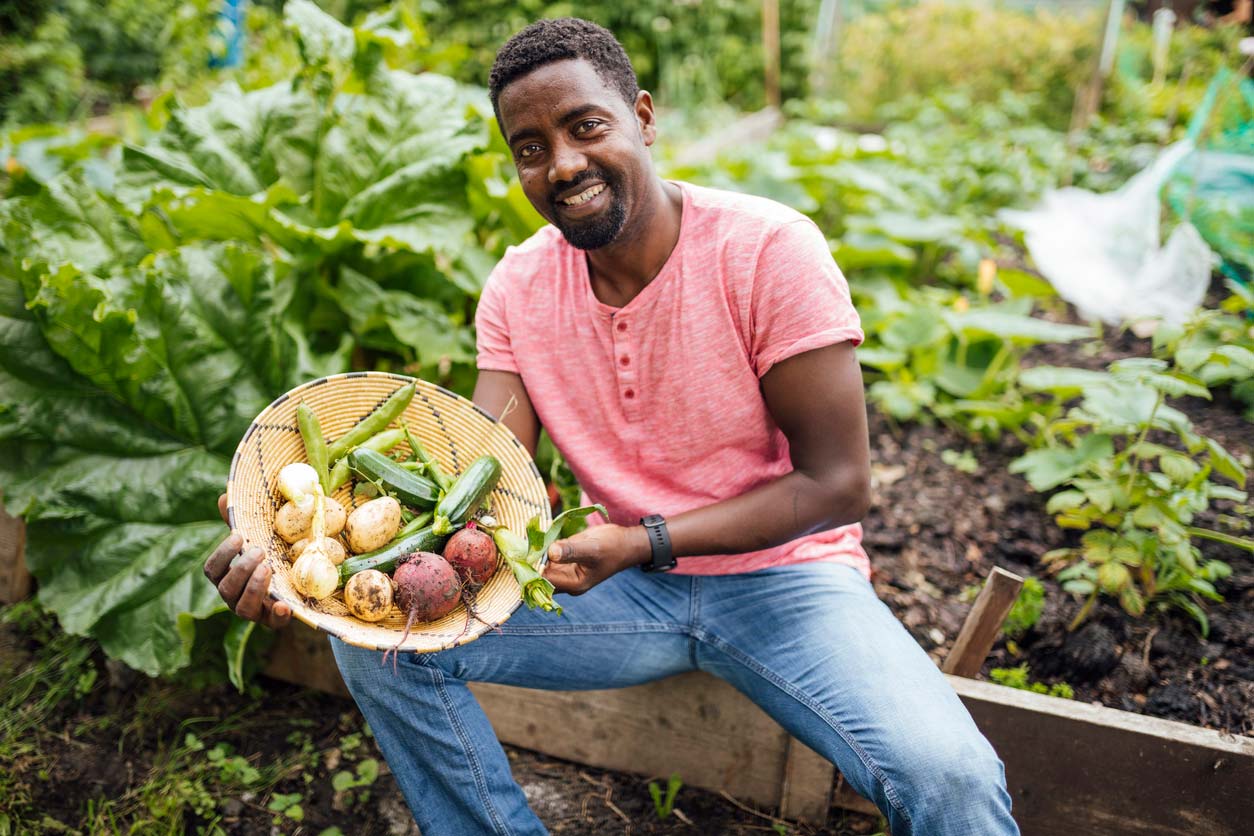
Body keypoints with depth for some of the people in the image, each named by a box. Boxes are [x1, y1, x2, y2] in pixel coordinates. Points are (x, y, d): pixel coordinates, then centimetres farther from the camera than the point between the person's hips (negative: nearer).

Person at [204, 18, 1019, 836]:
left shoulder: (768, 248, -16)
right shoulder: (519, 287, -2)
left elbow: (837, 486, -15)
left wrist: (643, 541, -25)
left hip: (779, 575, -3)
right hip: (627, 583, 4)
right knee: (377, 623, -11)